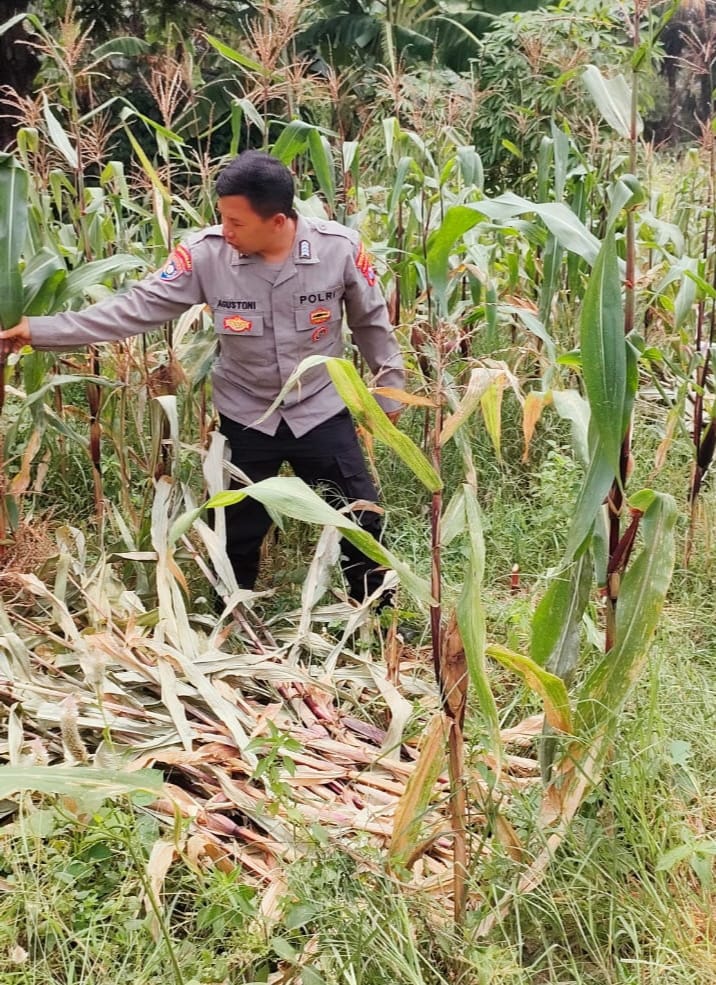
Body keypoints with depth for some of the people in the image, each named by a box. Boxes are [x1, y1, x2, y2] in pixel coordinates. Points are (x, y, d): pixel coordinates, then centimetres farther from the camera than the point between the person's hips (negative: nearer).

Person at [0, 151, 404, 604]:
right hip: (245, 417, 0)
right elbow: (136, 307, -19)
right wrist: (37, 330, -24)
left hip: (321, 411, 0)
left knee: (362, 519, 9)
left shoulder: (339, 247, -18)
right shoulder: (206, 253, -19)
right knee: (238, 533, 13)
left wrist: (389, 391, 7)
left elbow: (372, 322, -3)